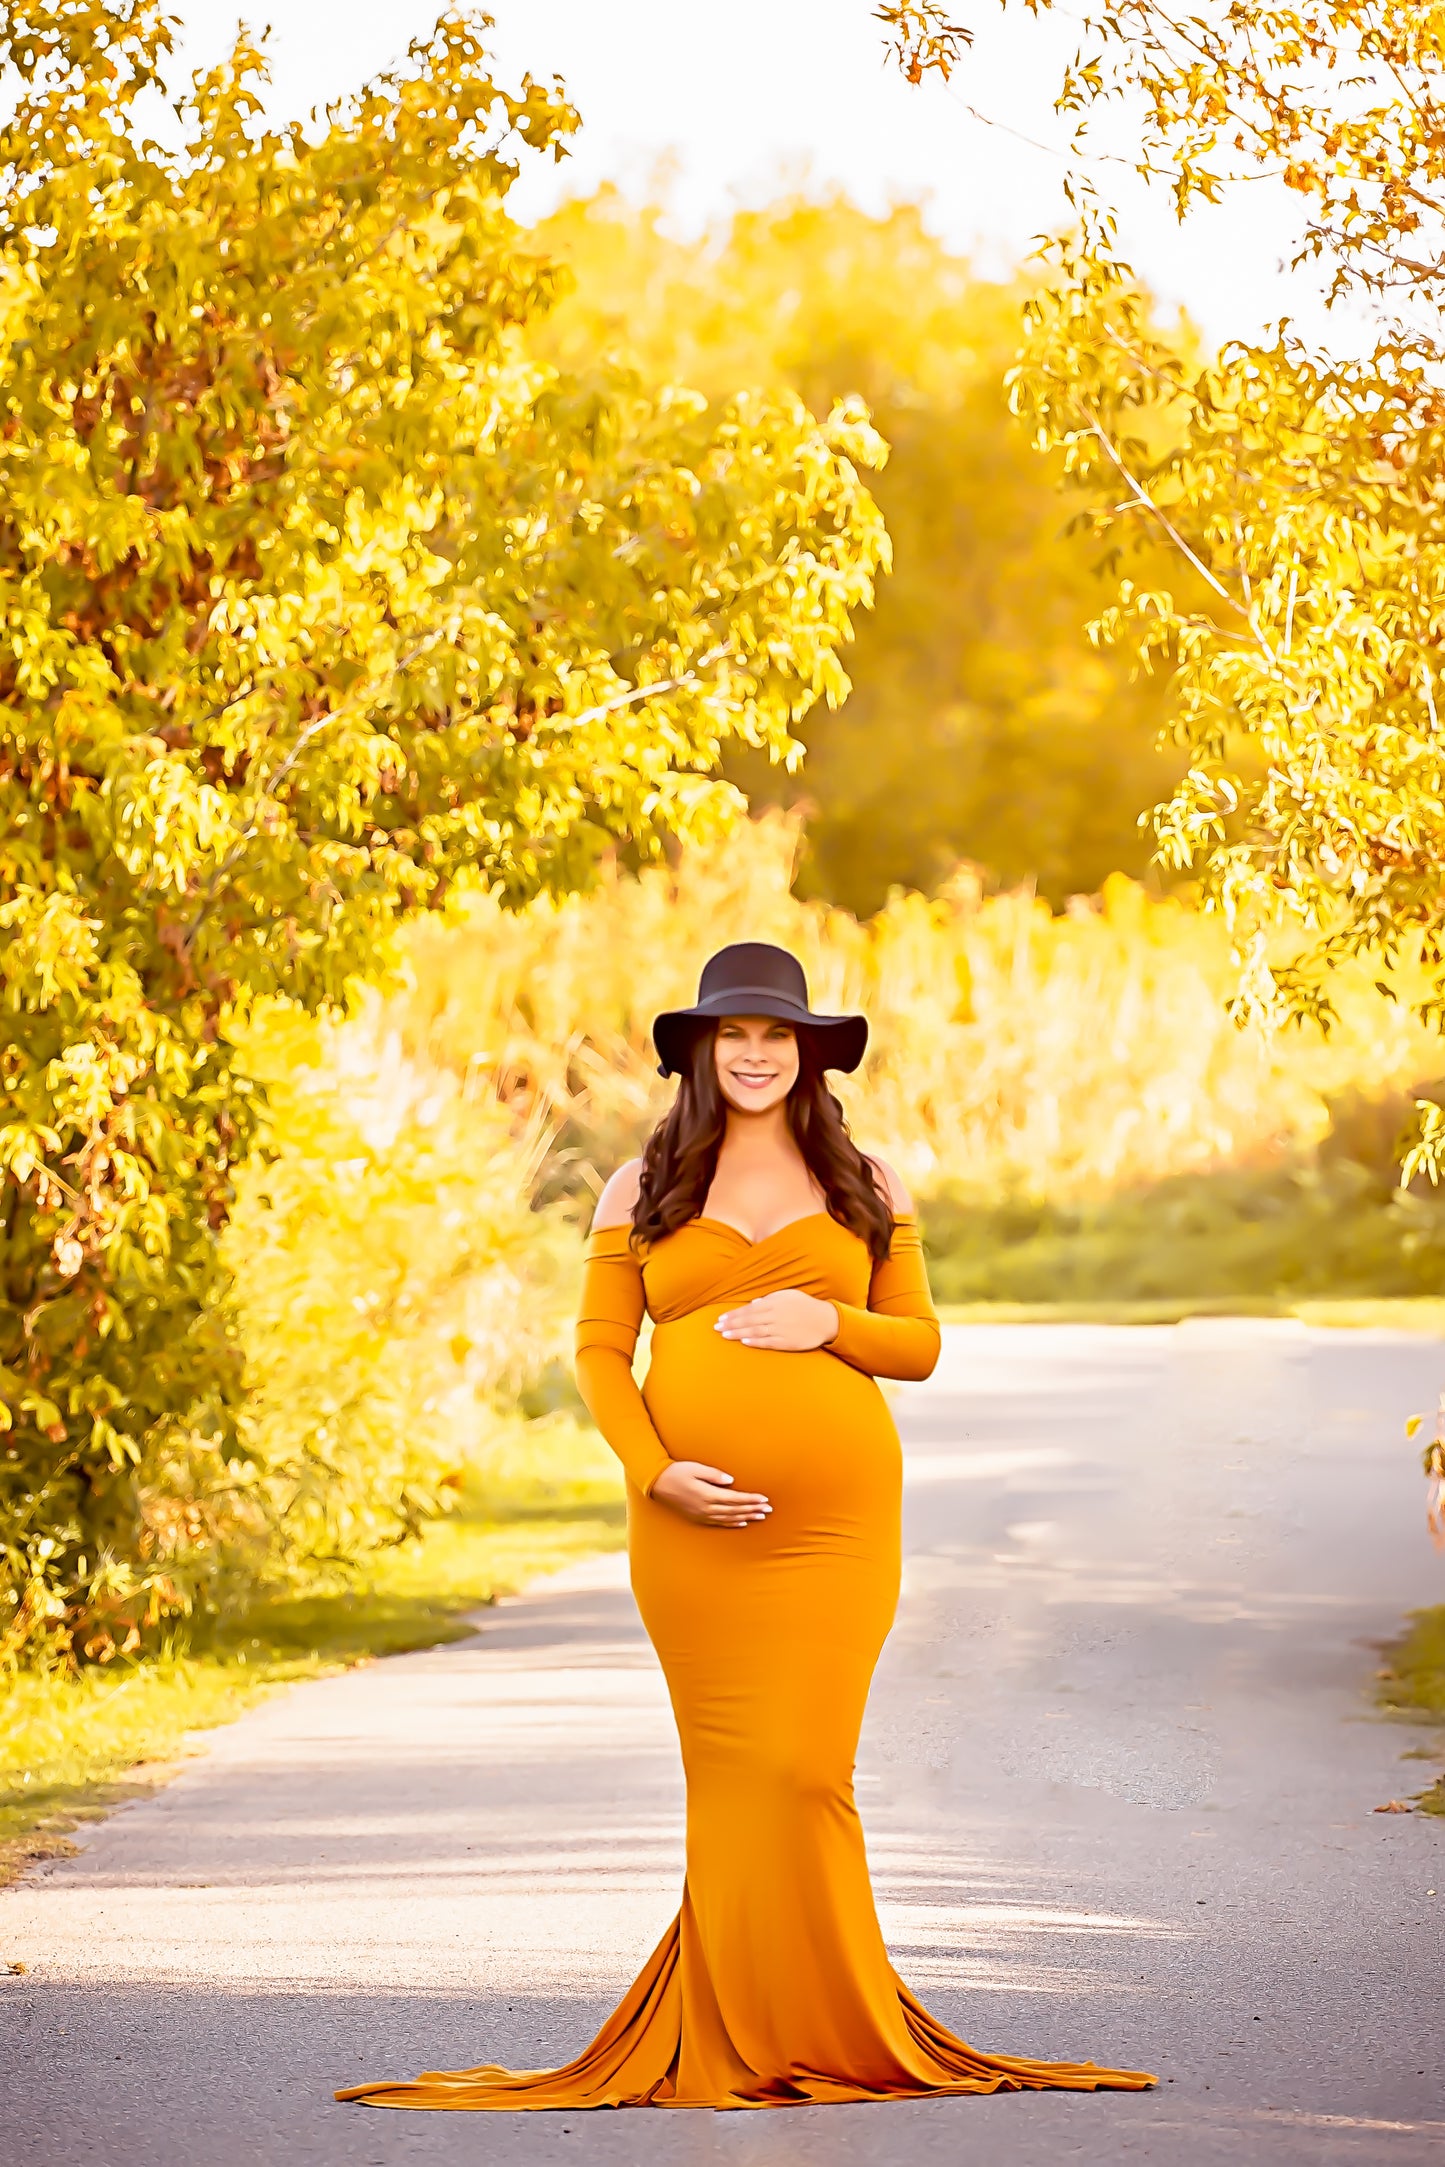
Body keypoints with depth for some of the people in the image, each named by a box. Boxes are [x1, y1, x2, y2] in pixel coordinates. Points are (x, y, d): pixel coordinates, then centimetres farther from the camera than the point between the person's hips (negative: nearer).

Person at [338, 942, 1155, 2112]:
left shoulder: (868, 1184, 12)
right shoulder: (643, 1189, 10)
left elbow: (921, 1343, 14)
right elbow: (601, 1350, 7)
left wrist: (832, 1323, -6)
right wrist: (654, 1470, -8)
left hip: (837, 1516, 0)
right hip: (694, 1523, 0)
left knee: (804, 1766, -5)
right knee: (728, 1769, -1)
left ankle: (829, 2029, 7)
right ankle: (740, 2043, 5)